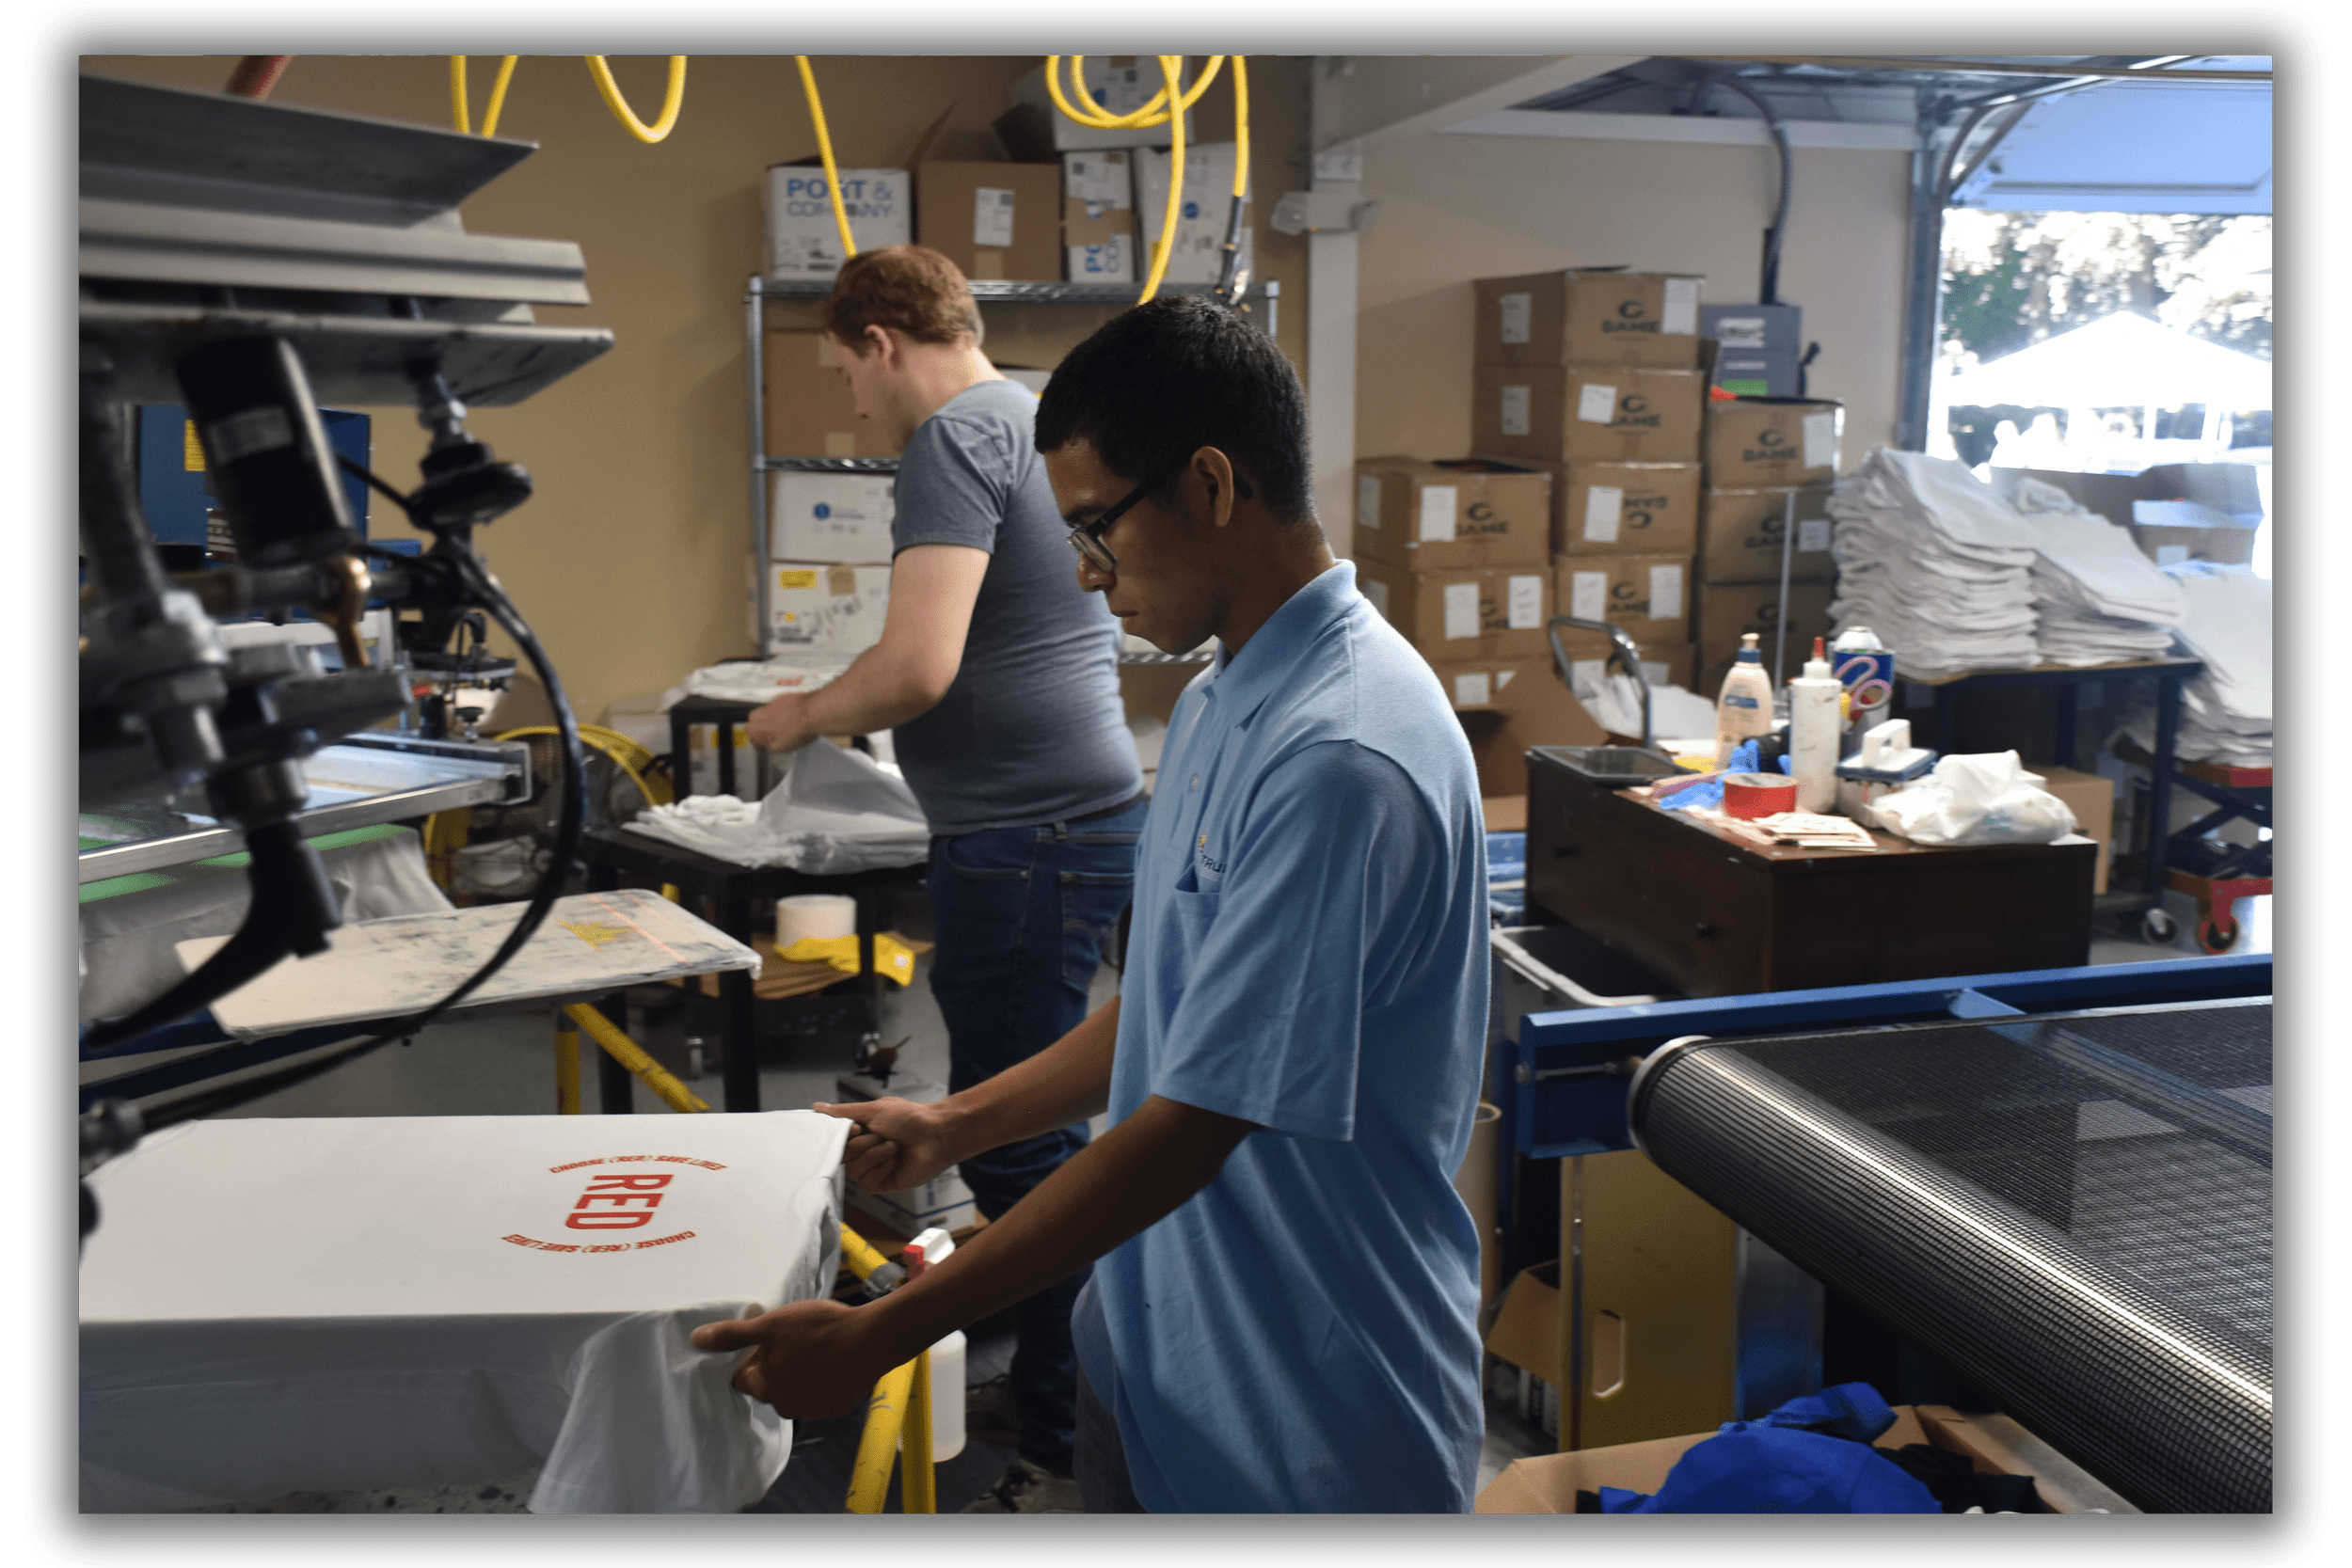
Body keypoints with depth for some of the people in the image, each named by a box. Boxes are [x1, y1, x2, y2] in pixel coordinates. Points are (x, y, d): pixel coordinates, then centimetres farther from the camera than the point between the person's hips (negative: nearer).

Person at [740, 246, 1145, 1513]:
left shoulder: (955, 439, -12)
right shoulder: (1040, 419, 17)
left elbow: (918, 668, -23)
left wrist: (803, 717, -5)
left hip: (1026, 835, -10)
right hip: (1093, 803, 10)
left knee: (1018, 1145, -3)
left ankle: (1066, 1455, 7)